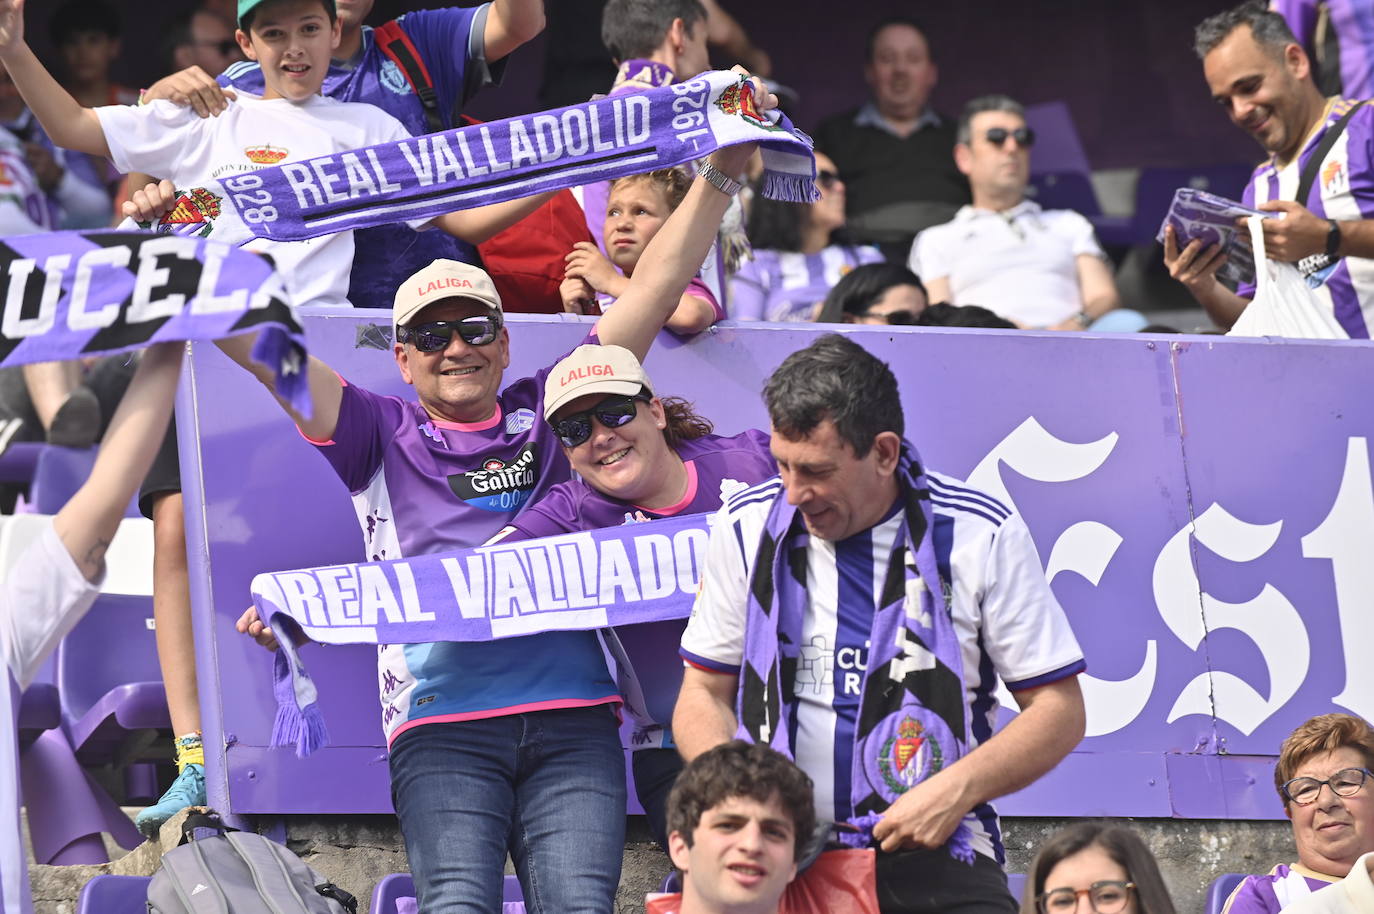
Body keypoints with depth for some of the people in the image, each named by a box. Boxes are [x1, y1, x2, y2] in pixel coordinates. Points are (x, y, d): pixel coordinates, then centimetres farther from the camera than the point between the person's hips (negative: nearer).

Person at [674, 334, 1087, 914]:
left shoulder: (981, 535, 1)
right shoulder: (746, 528, 8)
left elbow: (1058, 712, 4)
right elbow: (704, 694, 15)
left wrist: (955, 791, -11)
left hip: (931, 858, -2)